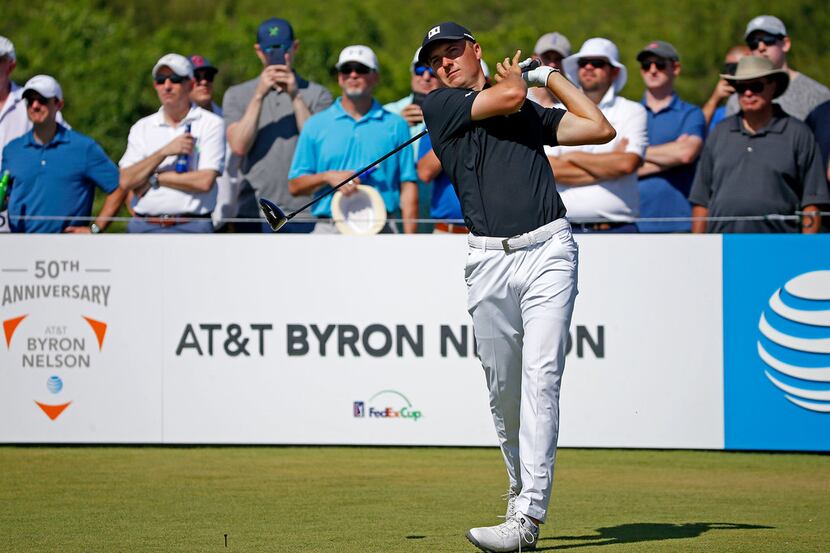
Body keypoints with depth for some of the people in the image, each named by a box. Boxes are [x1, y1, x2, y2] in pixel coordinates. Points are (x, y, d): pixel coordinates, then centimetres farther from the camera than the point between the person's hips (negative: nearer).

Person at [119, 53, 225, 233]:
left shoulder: (211, 124, 3)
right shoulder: (142, 128, 15)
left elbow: (205, 181, -8)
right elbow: (126, 181, 2)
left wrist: (154, 179, -2)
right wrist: (164, 152, -9)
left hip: (191, 226, -3)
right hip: (143, 227, 3)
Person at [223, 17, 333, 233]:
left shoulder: (317, 94, 10)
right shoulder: (237, 95, 13)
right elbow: (239, 146, -2)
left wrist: (295, 96, -11)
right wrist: (259, 96, -10)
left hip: (302, 211, -1)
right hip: (253, 212, 1)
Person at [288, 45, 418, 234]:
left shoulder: (395, 125, 10)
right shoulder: (316, 125, 11)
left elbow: (408, 186, 6)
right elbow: (295, 186, 10)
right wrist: (328, 177, -9)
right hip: (330, 230, 0)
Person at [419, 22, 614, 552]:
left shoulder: (532, 113, 19)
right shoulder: (440, 105, 9)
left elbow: (601, 129, 15)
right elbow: (506, 98, -4)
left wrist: (549, 75, 19)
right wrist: (515, 73, 17)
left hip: (548, 250, 0)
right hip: (489, 262, 0)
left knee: (541, 378, -13)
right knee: (503, 389, 4)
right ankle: (521, 492, 22)